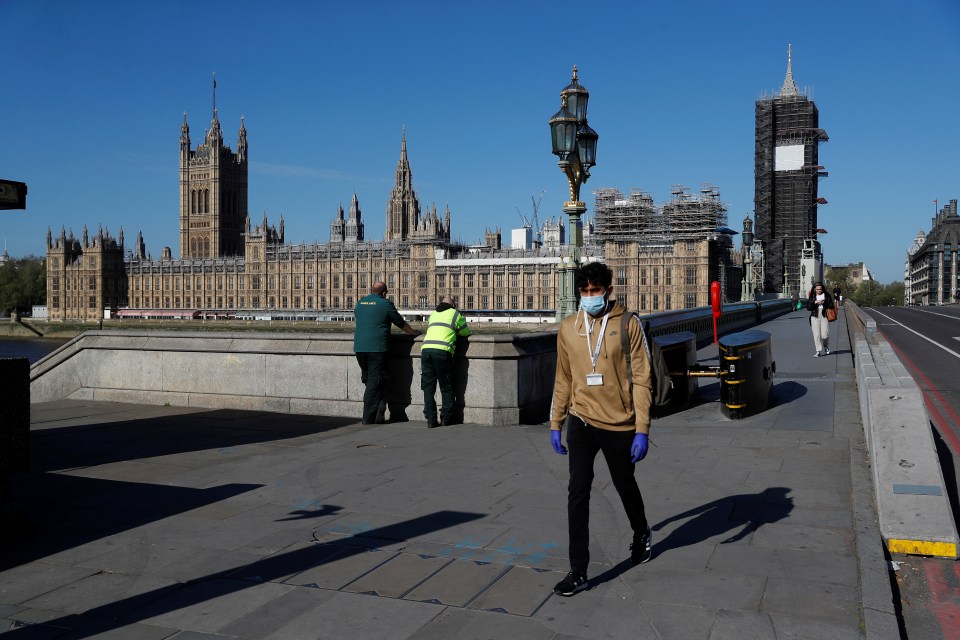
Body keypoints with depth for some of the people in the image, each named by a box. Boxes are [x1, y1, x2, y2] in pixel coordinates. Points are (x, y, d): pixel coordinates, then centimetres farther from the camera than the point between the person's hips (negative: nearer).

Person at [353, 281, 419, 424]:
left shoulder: (360, 303, 13)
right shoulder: (385, 304, -4)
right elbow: (401, 322, 5)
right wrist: (413, 332, 22)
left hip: (359, 347, 5)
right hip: (377, 347, -5)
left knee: (368, 380, 18)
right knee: (375, 382, 0)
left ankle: (379, 404, 10)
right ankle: (368, 417, 0)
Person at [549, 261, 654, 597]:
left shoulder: (628, 326, -7)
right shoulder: (568, 328, 3)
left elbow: (641, 380, -7)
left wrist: (642, 430, -12)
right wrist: (556, 424, 11)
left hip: (619, 424, -2)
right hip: (581, 422, 2)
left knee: (626, 487, 17)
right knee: (577, 494, -4)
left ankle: (641, 535, 47)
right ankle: (578, 571, 5)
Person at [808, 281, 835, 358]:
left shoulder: (827, 296, 6)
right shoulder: (812, 297, 8)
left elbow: (831, 305, 1)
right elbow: (808, 307, 1)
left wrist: (824, 302, -15)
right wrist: (815, 302, -15)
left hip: (824, 316, -1)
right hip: (815, 317, 1)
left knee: (825, 335, -5)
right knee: (816, 335, -4)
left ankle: (826, 346, 27)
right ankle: (818, 351, 2)